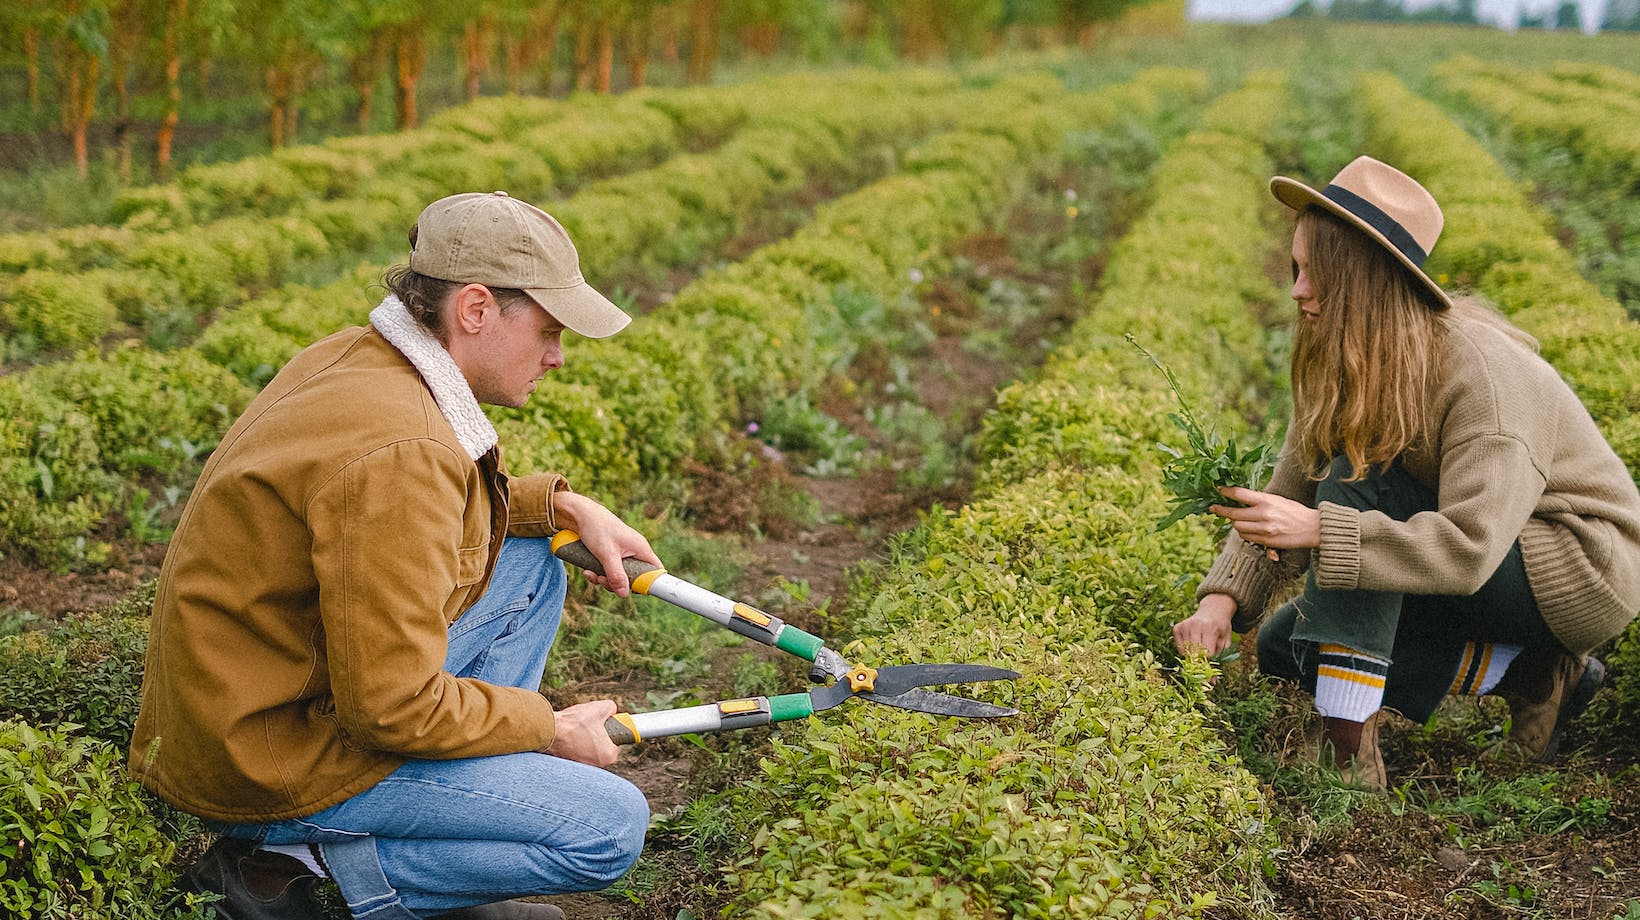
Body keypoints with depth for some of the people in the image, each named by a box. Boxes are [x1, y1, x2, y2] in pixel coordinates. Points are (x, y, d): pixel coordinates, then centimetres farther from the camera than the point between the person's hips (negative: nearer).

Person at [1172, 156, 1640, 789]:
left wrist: (1320, 530, -45)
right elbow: (1284, 500, -4)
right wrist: (1222, 598, -19)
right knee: (1284, 648, -2)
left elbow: (1471, 547, -37)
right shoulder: (1342, 370, -4)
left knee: (1355, 484, -27)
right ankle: (1529, 674, 2)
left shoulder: (1483, 374, -28)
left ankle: (1348, 748, -29)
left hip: (1584, 570, -8)